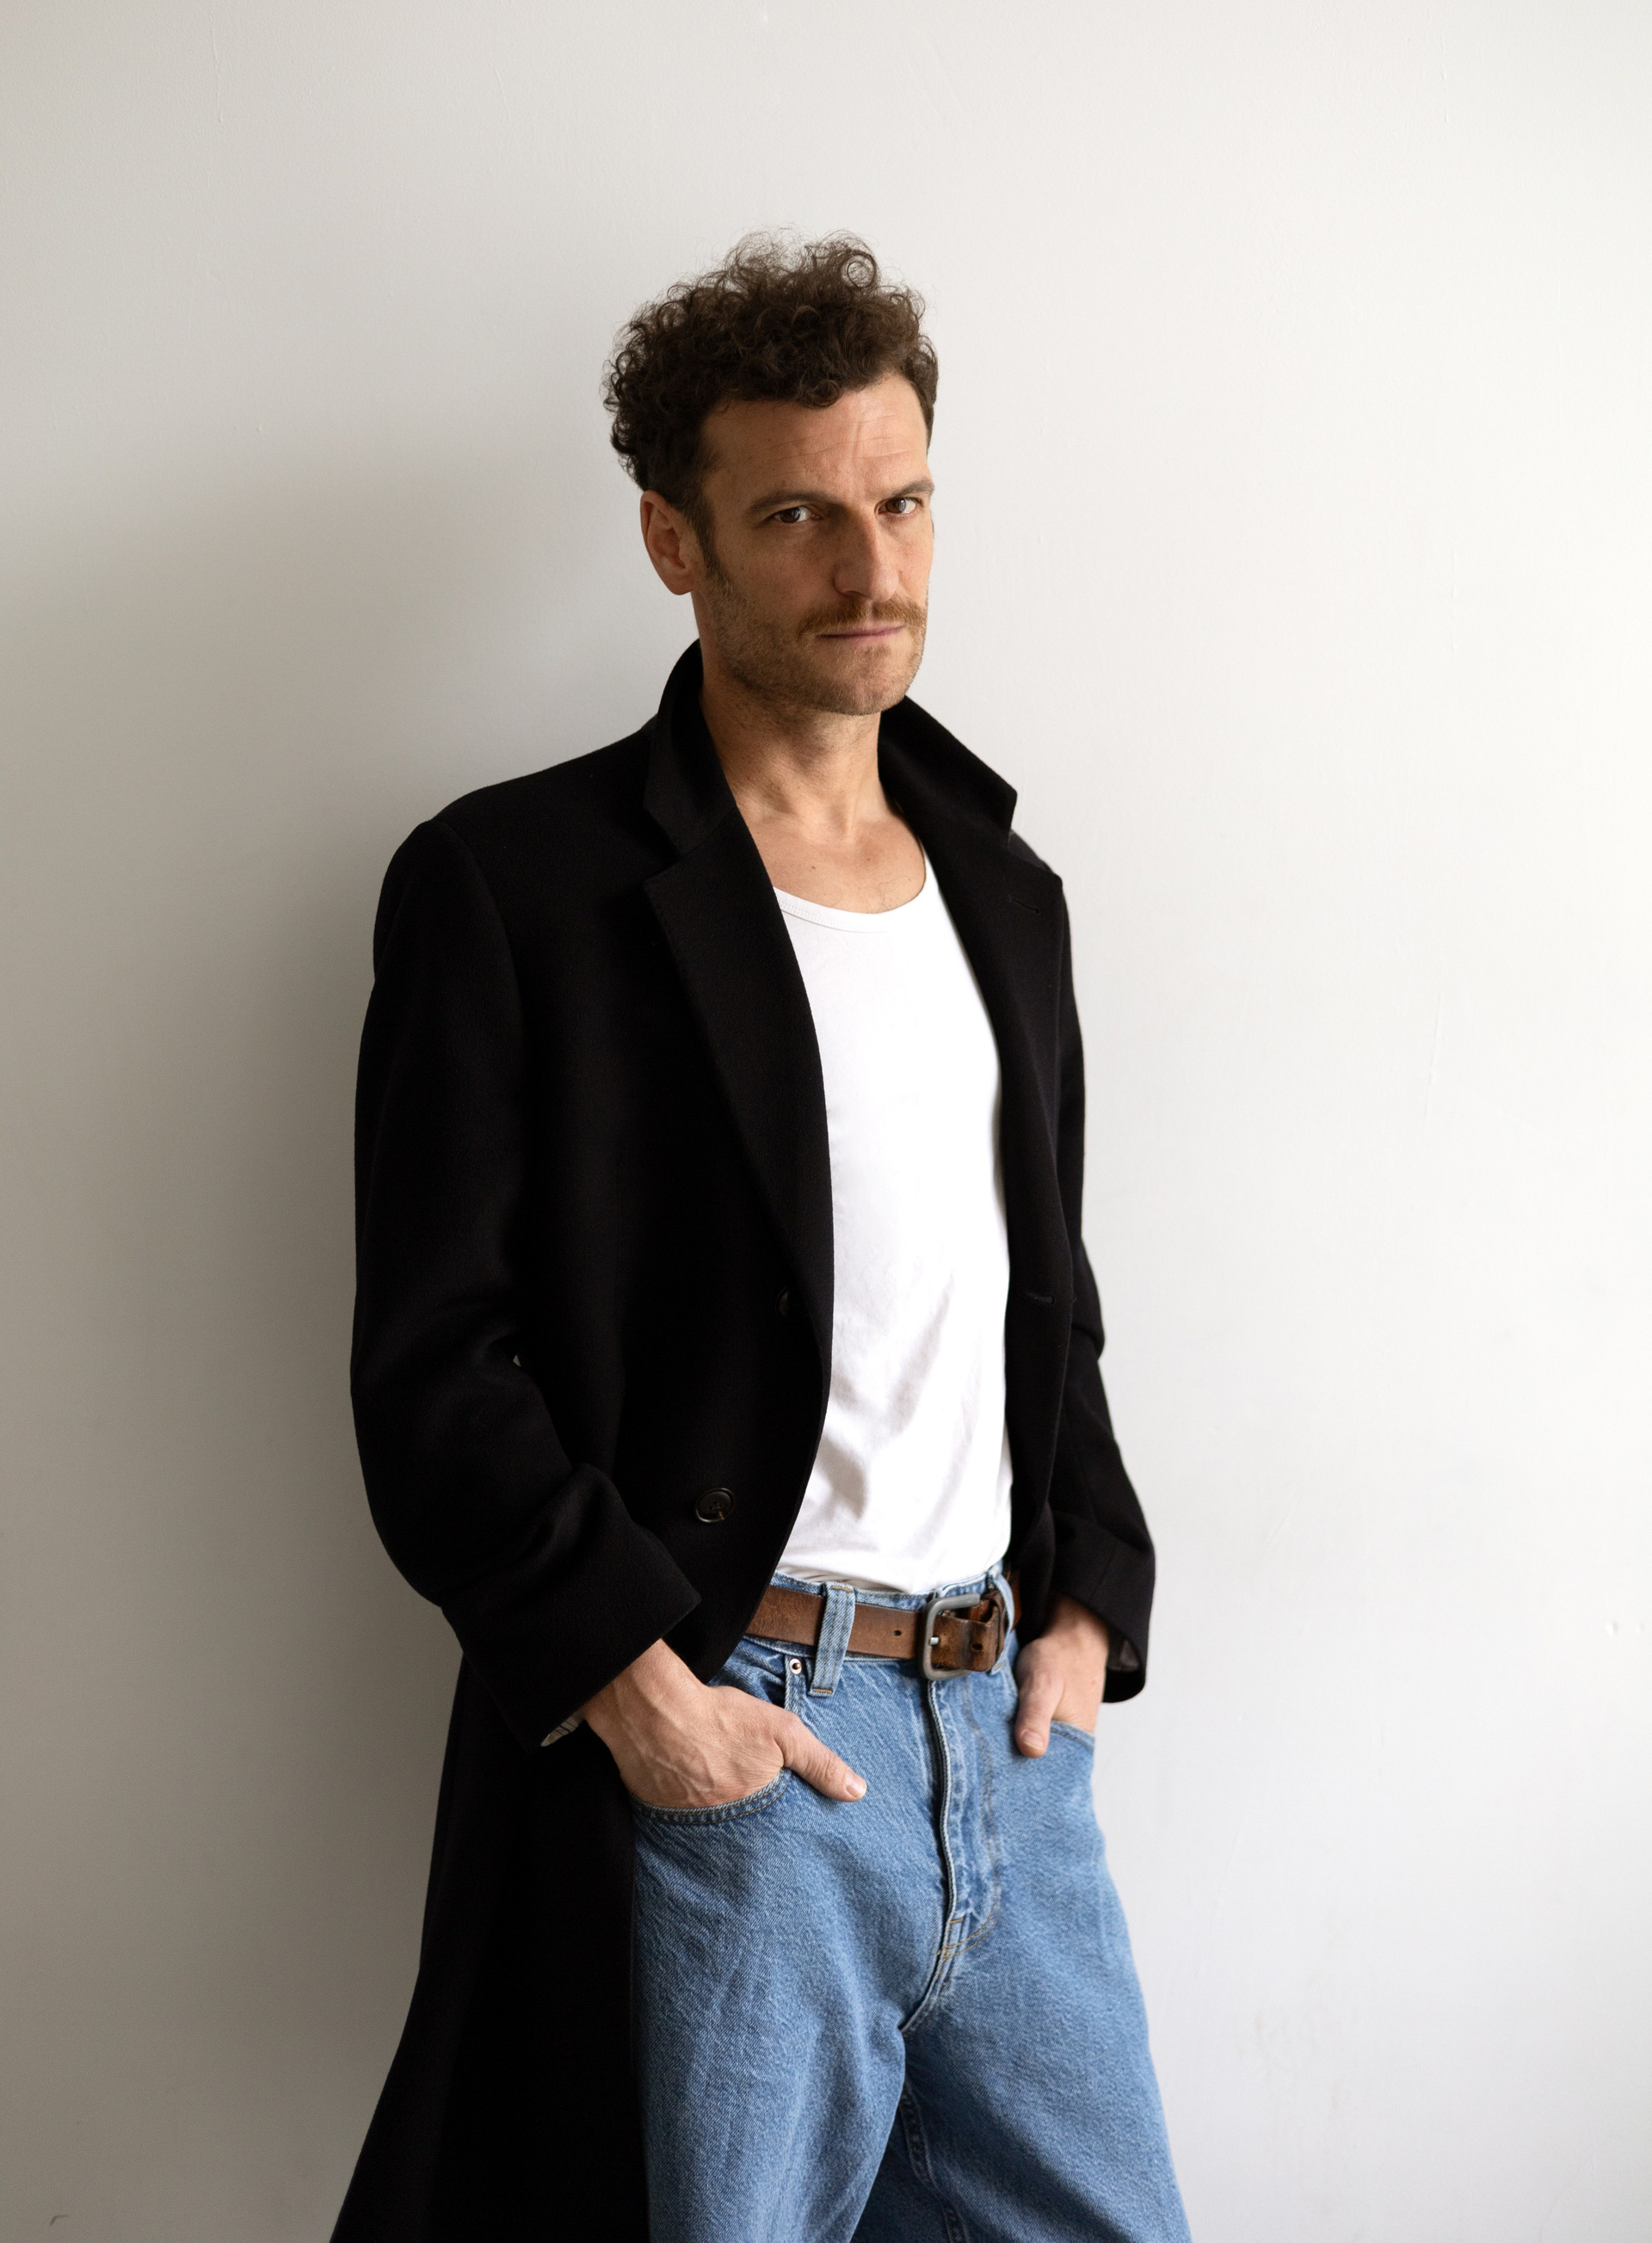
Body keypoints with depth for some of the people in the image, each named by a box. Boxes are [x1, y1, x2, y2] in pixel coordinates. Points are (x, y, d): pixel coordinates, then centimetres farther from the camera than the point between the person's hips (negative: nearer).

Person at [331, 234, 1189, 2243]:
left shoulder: (1008, 897, 15)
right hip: (721, 1749, -6)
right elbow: (433, 1362, -10)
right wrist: (635, 1680, -17)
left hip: (1011, 1736, 6)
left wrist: (1087, 1601, 7)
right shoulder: (513, 886, -5)